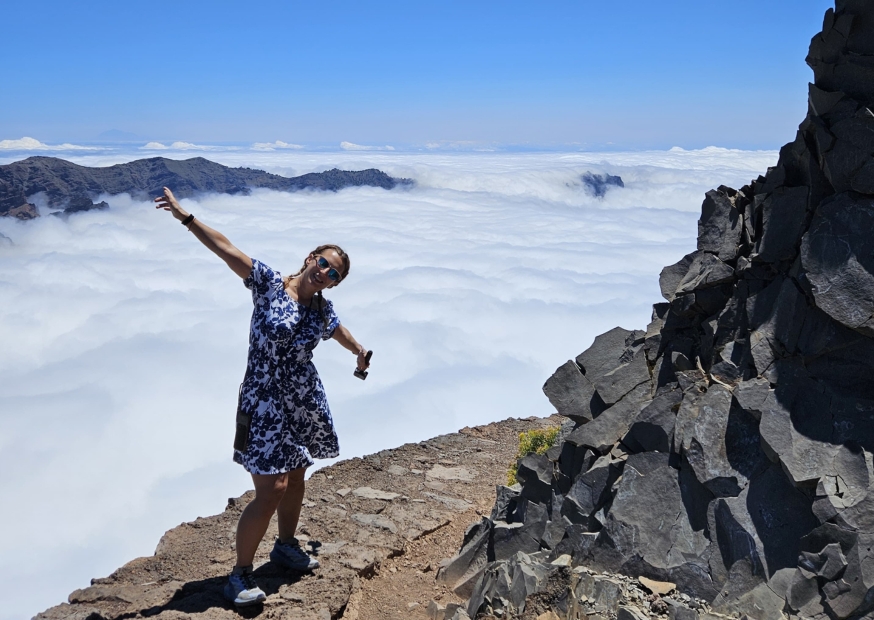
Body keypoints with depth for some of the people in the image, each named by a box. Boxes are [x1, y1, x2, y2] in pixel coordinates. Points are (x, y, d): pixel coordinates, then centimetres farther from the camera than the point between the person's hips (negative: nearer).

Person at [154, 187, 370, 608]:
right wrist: (184, 216, -25)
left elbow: (338, 332, 27)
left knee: (295, 478, 17)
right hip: (265, 403, -6)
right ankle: (240, 574, 7)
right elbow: (225, 249, -17)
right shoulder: (268, 283, -9)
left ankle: (286, 546, 42)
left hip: (304, 403, 6)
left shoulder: (323, 309, 4)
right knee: (271, 489, -9)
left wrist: (359, 351, 46)